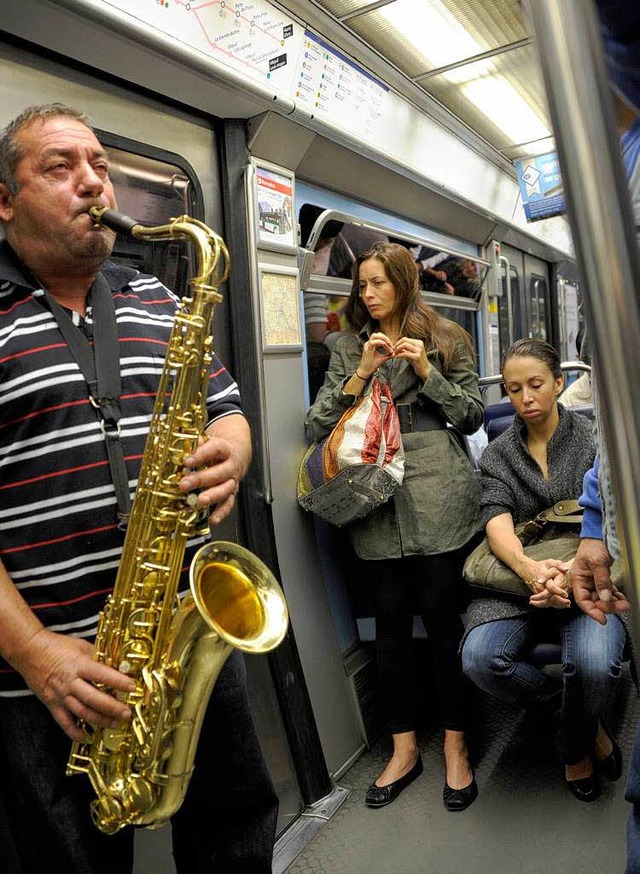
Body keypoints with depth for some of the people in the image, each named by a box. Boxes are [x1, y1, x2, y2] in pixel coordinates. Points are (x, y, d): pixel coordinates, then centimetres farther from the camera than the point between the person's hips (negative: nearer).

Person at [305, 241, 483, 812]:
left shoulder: (445, 338, 9)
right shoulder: (349, 349, 14)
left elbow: (472, 417, 5)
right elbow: (318, 427, 5)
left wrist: (427, 371, -7)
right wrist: (361, 373, -7)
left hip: (437, 497, -2)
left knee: (442, 616, 3)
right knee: (390, 621, 8)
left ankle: (456, 747, 22)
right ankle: (404, 748, 25)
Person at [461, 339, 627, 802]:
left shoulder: (594, 437, 5)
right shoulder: (498, 454, 10)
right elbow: (497, 520, -7)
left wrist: (575, 570, -29)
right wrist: (529, 568, -30)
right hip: (517, 577, 2)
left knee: (594, 663, -32)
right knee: (480, 657, -26)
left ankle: (574, 746, 7)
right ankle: (593, 727, 3)